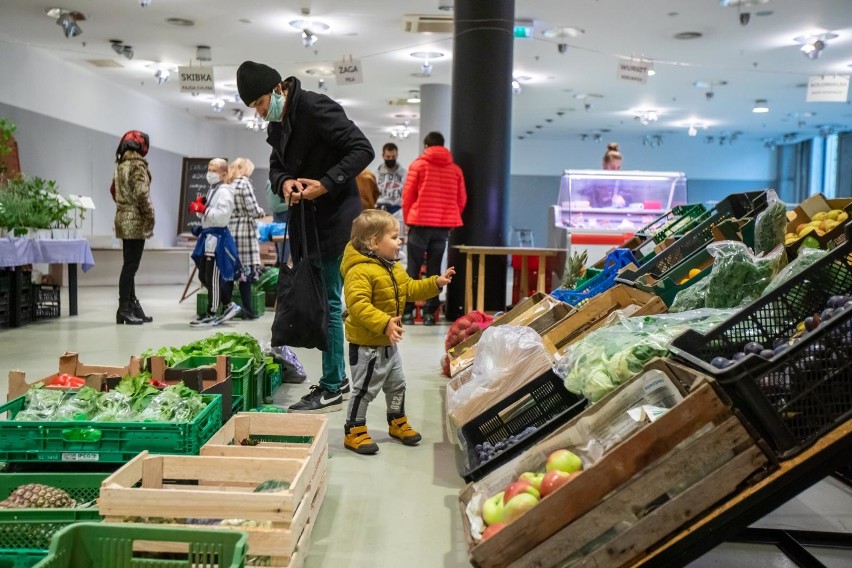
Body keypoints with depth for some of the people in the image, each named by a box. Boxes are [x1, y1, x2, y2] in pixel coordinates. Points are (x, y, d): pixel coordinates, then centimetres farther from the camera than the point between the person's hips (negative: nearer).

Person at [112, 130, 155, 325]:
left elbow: (114, 190, 21)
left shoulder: (120, 164, 15)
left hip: (123, 218, 9)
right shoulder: (137, 164, -11)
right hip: (135, 220, -9)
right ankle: (124, 309, -3)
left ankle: (131, 306, 16)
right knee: (131, 266, -5)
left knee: (129, 265, 12)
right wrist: (150, 219, -12)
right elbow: (142, 194, -18)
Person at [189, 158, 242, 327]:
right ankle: (229, 305, 24)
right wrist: (200, 207, 6)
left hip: (217, 237, -10)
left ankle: (211, 314, 7)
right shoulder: (212, 190, 17)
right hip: (208, 236, 10)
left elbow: (223, 217, -23)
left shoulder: (224, 192, -12)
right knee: (204, 276, 14)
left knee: (212, 277, -3)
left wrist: (203, 209, -20)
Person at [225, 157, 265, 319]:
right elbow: (253, 210, -12)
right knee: (246, 269, -2)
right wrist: (261, 212, 7)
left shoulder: (226, 184, 10)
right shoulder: (244, 183, -8)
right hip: (244, 231, -6)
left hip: (228, 231, 7)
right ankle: (247, 309, 1)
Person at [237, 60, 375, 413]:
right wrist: (284, 182, -4)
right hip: (305, 220, 9)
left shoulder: (316, 108, -15)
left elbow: (363, 149, -18)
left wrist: (325, 184, -23)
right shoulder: (277, 123, 12)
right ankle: (336, 380, 23)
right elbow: (277, 165, 20)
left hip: (334, 219, -9)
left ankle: (333, 388, 4)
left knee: (329, 302, -6)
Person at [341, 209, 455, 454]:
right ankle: (354, 432, 15)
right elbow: (358, 305, -34)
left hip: (388, 344, 9)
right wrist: (384, 324, -41)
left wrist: (435, 283, 10)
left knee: (397, 384, 21)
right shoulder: (359, 271, -25)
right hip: (366, 345, -9)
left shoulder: (394, 268, 8)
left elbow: (410, 289, 20)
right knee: (365, 389, 0)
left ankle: (398, 423, 39)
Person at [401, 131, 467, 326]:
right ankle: (429, 313, 6)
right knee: (434, 269, 7)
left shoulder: (418, 165, -1)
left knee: (413, 268, 4)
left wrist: (408, 220, 10)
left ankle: (408, 311, 2)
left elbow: (407, 195, -1)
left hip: (420, 223, -2)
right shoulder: (455, 169, 7)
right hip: (443, 226, 2)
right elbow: (462, 199, 7)